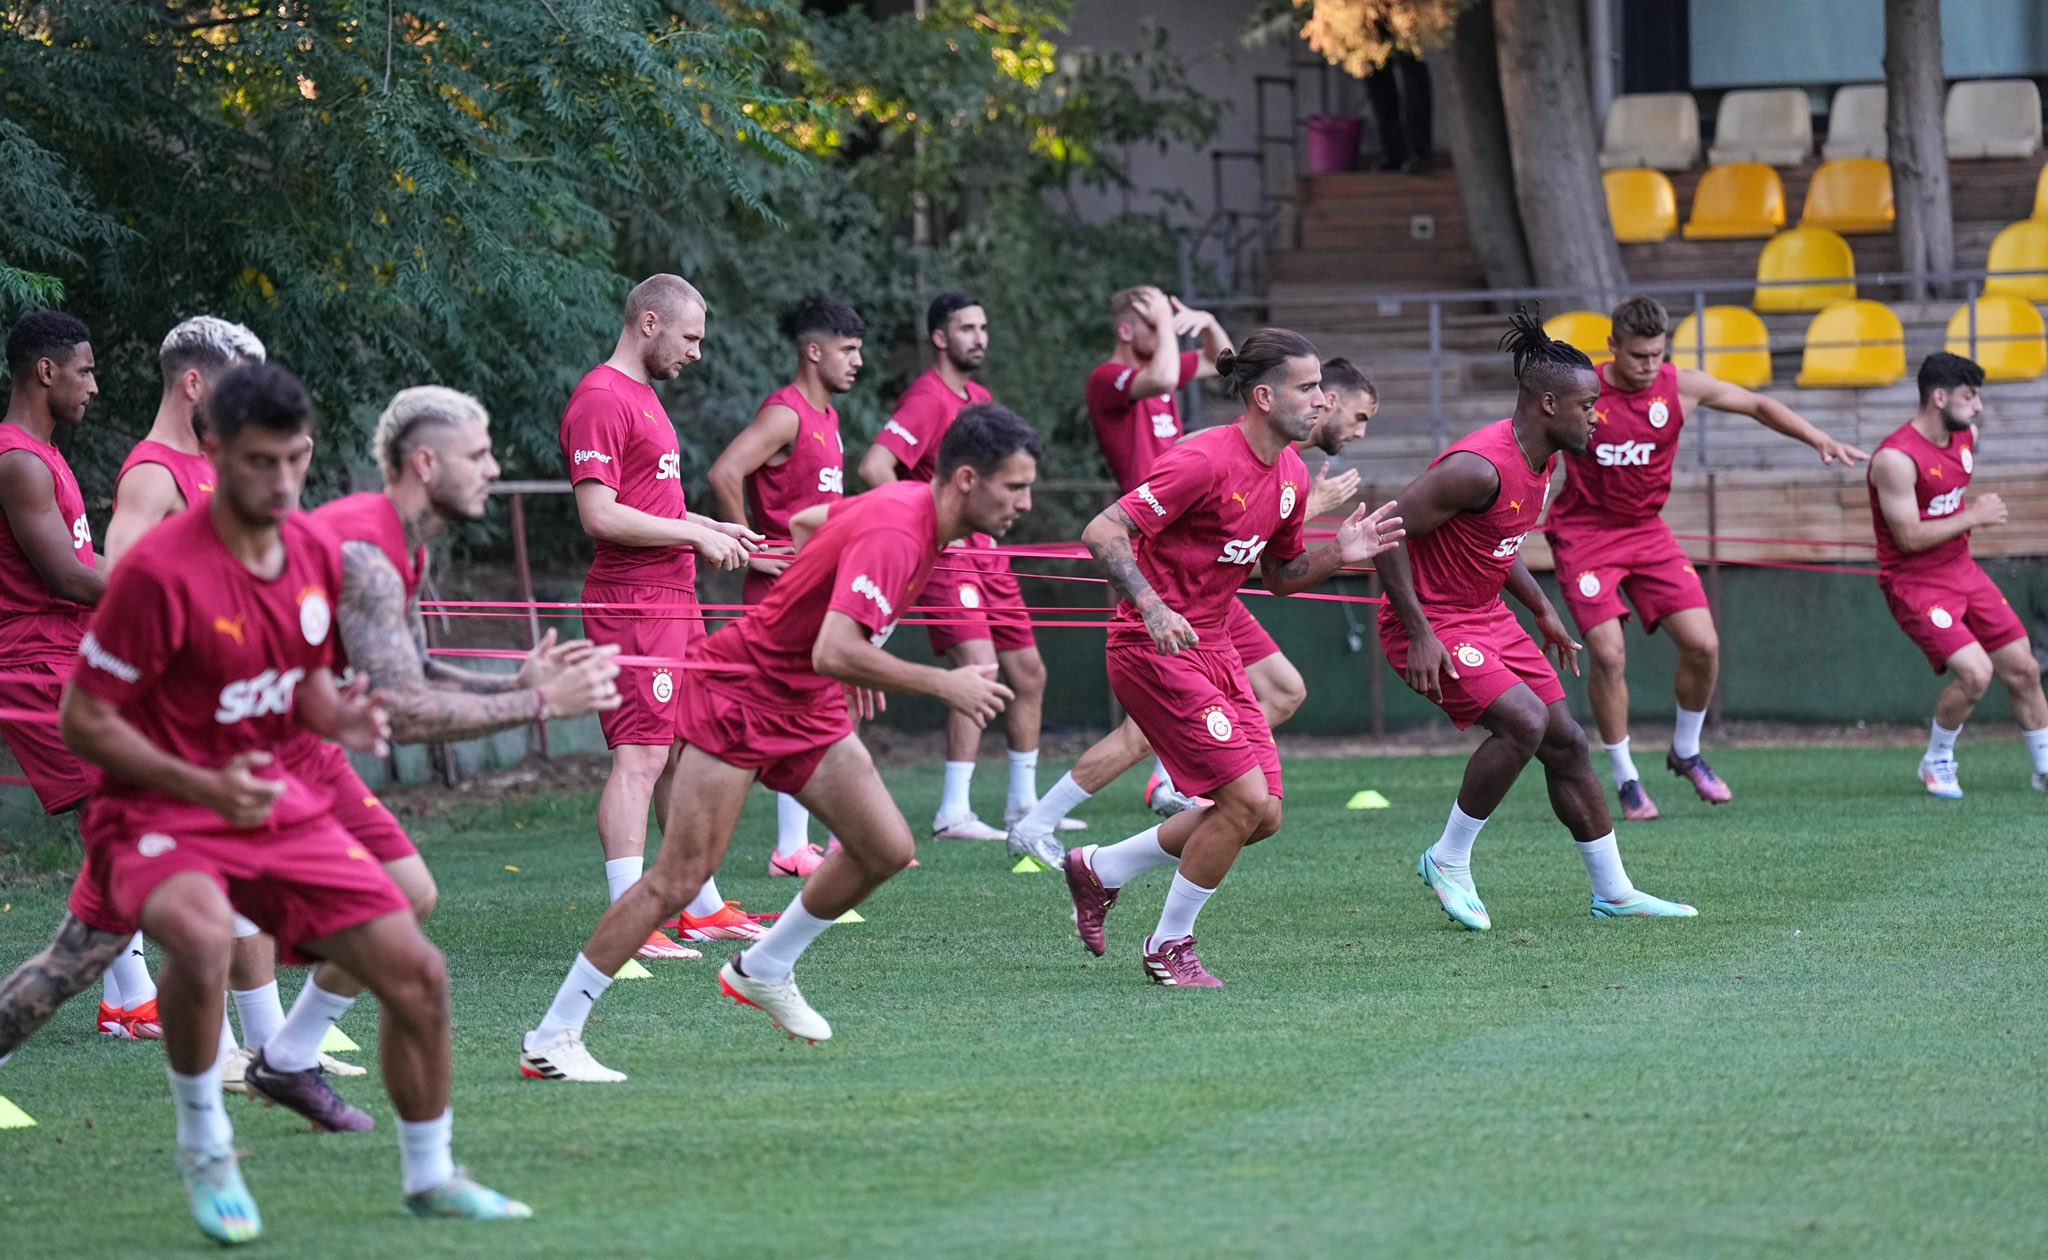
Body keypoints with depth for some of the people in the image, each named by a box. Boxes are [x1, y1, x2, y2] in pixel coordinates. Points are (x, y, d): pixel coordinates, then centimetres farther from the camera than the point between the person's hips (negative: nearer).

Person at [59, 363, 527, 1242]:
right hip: (160, 812, -7)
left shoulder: (316, 553, 2)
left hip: (279, 805, 7)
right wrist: (204, 787, -25)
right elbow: (82, 719, -15)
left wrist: (340, 718, -7)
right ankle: (205, 1150, -13)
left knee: (418, 972, 2)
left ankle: (429, 1176, 25)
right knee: (202, 939, -39)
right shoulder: (160, 571, -20)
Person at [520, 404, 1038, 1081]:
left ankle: (763, 971, 22)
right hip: (739, 694, -9)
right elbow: (834, 653, -39)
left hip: (807, 708, 9)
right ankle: (552, 1039, -7)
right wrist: (942, 684, -32)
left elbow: (808, 520, 19)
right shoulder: (892, 535, -28)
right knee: (678, 880, -12)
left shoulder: (913, 505, 1)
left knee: (887, 848, 2)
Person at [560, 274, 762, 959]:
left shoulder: (643, 396, 19)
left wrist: (715, 529, 14)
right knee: (641, 755, -12)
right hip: (633, 607, -10)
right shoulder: (601, 400, -13)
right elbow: (599, 515, -21)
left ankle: (702, 908, 23)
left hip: (674, 602, 10)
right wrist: (695, 534, -16)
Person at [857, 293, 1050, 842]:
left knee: (1028, 672, 12)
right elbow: (874, 467, -25)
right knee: (979, 668, -20)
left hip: (987, 555, 9)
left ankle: (1023, 802, 24)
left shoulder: (981, 399, 15)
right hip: (947, 554, -9)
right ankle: (953, 813, -18)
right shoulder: (929, 398, -13)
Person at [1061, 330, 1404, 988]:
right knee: (1246, 798, -14)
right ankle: (1170, 947, 5)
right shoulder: (1205, 461, -20)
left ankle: (1100, 868, 22)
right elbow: (1102, 532, -22)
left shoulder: (1291, 476, 7)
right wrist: (1152, 607, -35)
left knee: (1261, 814, 5)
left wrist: (1337, 554, 0)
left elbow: (1279, 575, 19)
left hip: (1213, 649, 9)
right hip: (1155, 652, -9)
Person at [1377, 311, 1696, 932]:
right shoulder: (1481, 468, -27)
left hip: (1486, 616, 10)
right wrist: (1420, 633, -25)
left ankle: (1613, 893, 19)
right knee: (1524, 721, -24)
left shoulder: (1542, 460, 4)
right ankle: (1448, 862, -7)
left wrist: (1543, 612, 19)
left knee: (1565, 742, 8)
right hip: (1433, 624, -10)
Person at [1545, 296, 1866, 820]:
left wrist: (1820, 440, 0)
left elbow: (1757, 405, 7)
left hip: (1647, 531, 4)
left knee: (1703, 644, -6)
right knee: (1608, 653, -16)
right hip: (1584, 534, -3)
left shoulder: (1681, 387, -6)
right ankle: (1625, 777, 1)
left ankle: (1685, 753, 20)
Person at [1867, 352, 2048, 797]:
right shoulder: (1896, 458, -22)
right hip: (1914, 582, -8)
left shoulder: (1967, 437, 4)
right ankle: (1936, 762, 3)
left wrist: (1977, 512, 8)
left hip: (1962, 572, 8)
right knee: (1975, 673, -21)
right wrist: (1971, 517, -17)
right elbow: (1909, 537, -24)